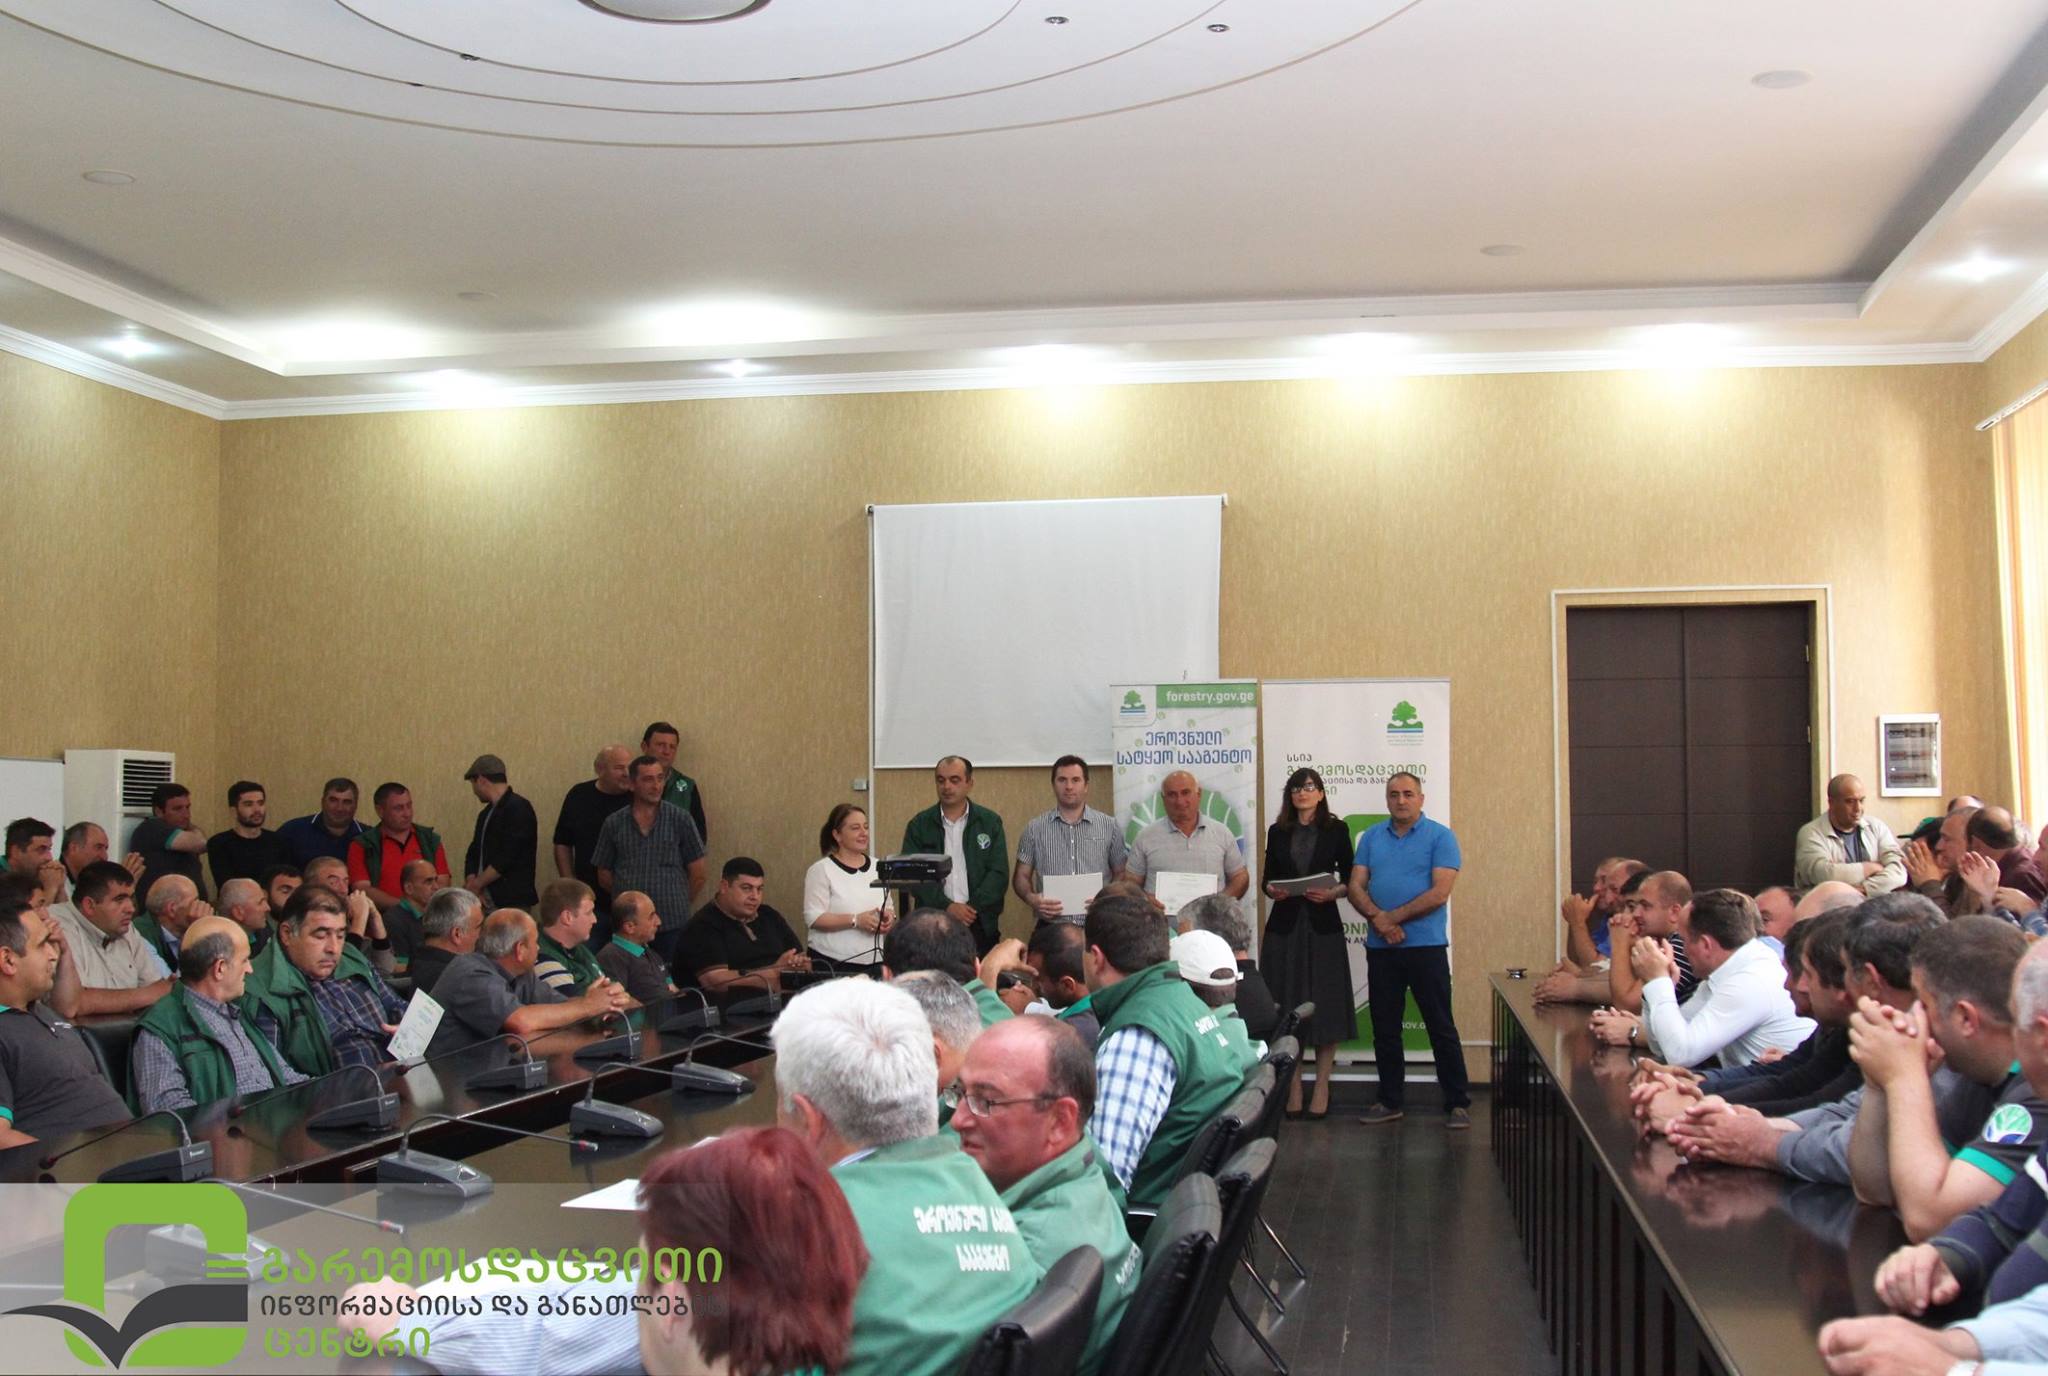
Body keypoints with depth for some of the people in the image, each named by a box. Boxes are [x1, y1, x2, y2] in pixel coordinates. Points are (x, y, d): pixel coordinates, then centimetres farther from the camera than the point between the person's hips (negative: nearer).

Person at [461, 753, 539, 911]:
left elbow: (507, 858, -16)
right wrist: (471, 882, -3)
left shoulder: (518, 808, -10)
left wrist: (476, 884, -10)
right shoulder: (486, 814, 18)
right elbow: (473, 854, 16)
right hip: (486, 901, 8)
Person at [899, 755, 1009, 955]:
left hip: (980, 924, 0)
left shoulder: (990, 822, 7)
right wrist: (947, 907, -13)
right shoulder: (919, 825, 7)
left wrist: (973, 908, -12)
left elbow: (999, 873, 1)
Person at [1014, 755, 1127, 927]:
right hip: (1051, 928, 0)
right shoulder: (1034, 828, 6)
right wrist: (1031, 899, -12)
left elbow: (1121, 874, 11)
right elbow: (1021, 876, 9)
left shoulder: (1109, 826, 6)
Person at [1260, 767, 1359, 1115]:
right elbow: (1269, 878, 12)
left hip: (1323, 924, -2)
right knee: (1285, 1008, 2)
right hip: (1284, 925, 2)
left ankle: (1321, 1089, 7)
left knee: (1325, 1007, -1)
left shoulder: (1336, 830, 4)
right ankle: (1292, 1089, 10)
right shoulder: (1277, 832, 9)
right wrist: (1272, 890, -9)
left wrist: (1331, 893, -14)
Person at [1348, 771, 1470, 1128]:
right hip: (1380, 948, 4)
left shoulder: (1440, 837, -3)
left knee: (1441, 1027, -1)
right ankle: (1390, 1102, 20)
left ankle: (1457, 1103, 6)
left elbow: (1439, 893, -12)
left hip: (1425, 946, -4)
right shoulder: (1371, 837, 11)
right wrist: (1378, 919, -15)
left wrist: (1392, 917, -12)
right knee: (1384, 1028, 10)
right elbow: (1356, 887, 4)